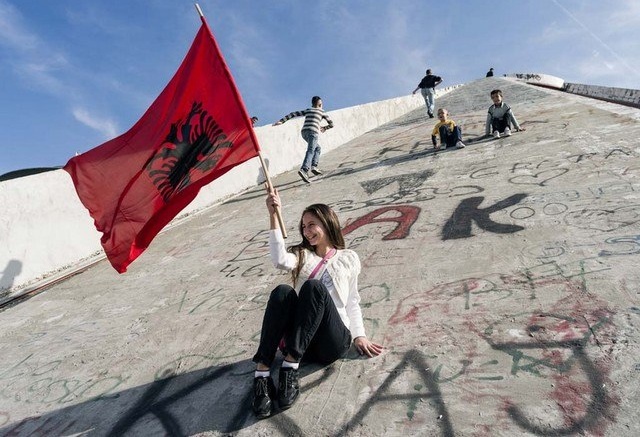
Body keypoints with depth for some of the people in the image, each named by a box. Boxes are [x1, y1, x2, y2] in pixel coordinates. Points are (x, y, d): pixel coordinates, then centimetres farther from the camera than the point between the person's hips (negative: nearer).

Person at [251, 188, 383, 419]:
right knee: (282, 292, -29)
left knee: (314, 286, -30)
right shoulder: (302, 255, 21)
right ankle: (262, 373, -35)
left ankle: (290, 364, -33)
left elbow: (352, 302, 19)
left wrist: (359, 335, 5)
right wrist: (273, 217, -10)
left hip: (332, 341, -1)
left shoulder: (349, 258, 19)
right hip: (299, 340, 2)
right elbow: (280, 260, -4)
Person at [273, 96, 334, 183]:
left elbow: (294, 114, 18)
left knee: (317, 148, 23)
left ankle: (314, 166, 7)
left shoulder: (307, 110, 28)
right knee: (310, 151, -18)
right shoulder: (322, 111, 19)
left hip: (304, 131, 5)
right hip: (313, 131, -5)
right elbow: (331, 124, 22)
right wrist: (324, 128, 41)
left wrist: (282, 121, 14)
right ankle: (304, 170, -41)